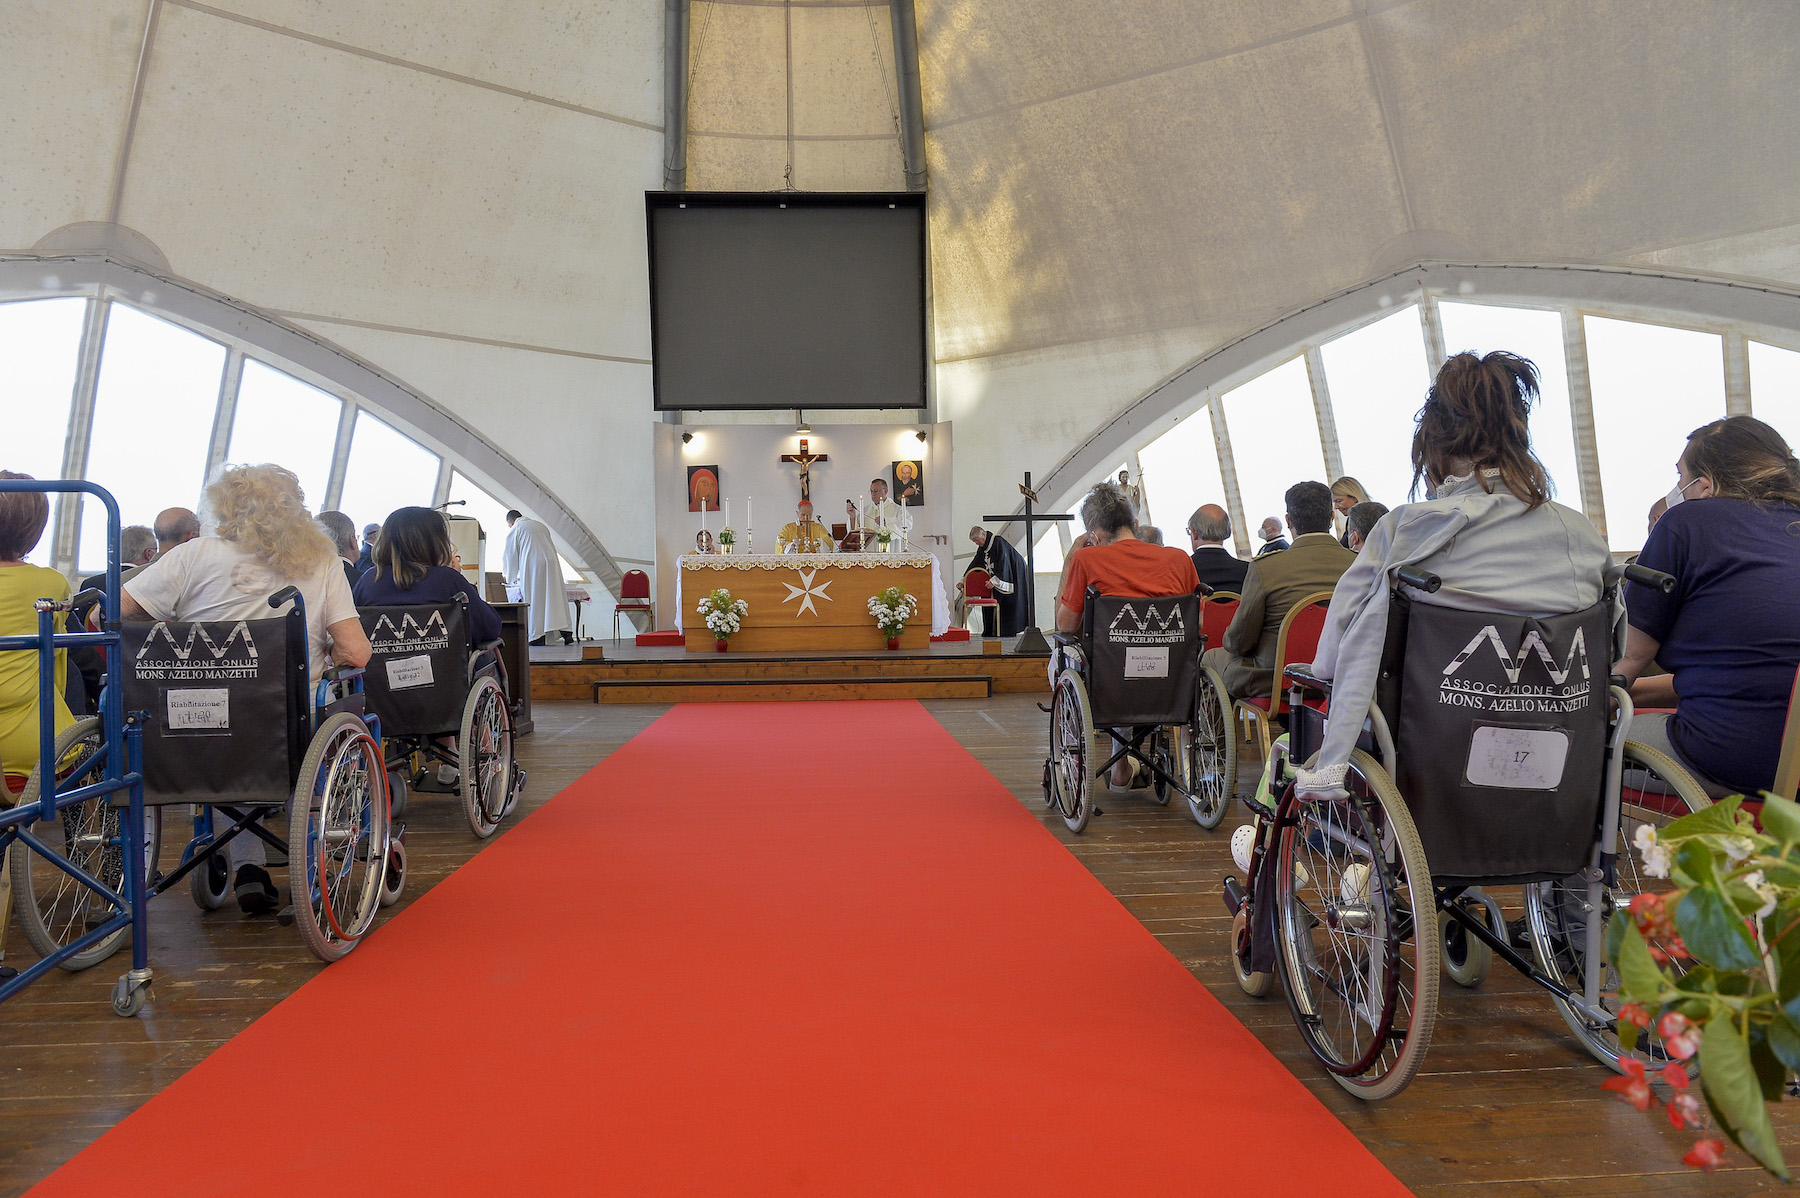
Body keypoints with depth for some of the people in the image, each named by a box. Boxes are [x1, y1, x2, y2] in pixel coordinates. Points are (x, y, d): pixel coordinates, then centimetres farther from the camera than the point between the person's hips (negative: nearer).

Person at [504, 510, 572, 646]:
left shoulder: (514, 531, 5)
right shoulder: (540, 525, 22)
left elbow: (510, 557, 10)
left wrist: (510, 579, 24)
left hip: (532, 567, -5)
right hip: (552, 563, 5)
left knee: (535, 599, 0)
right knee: (556, 597, 4)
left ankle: (538, 635, -1)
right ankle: (565, 632, -2)